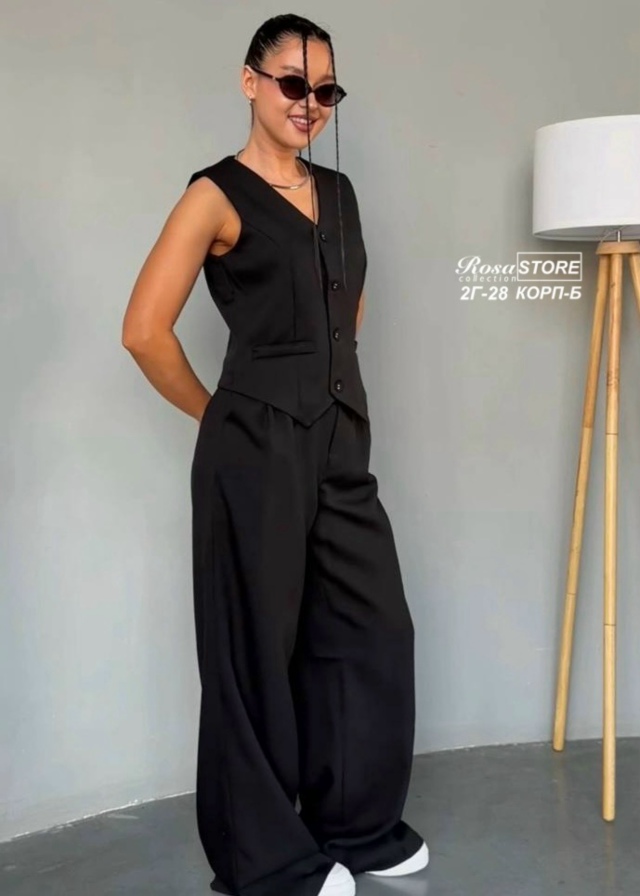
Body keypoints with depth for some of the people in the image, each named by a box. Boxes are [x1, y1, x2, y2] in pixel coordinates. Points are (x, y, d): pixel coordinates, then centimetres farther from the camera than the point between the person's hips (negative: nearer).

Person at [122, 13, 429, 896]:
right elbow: (145, 330, -13)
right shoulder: (218, 194, -8)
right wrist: (217, 414, -2)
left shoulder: (338, 191, 13)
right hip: (257, 452, -7)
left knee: (373, 629, 12)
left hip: (341, 443, 7)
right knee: (260, 648, 4)